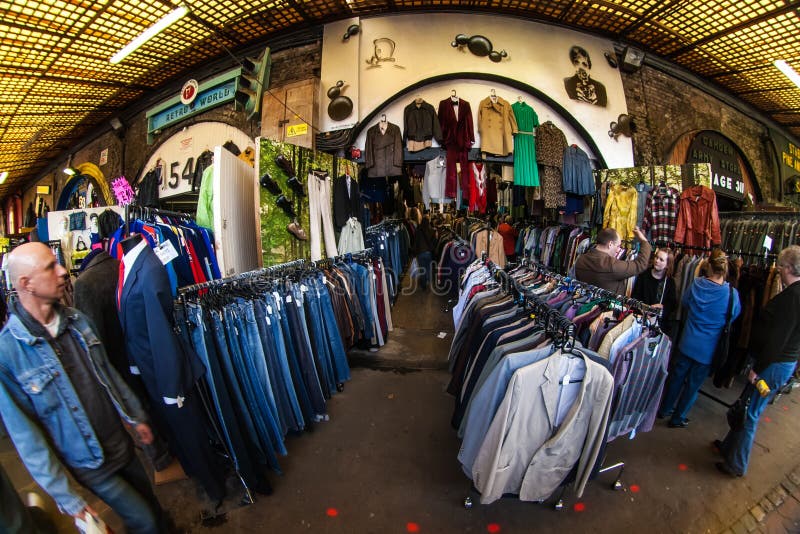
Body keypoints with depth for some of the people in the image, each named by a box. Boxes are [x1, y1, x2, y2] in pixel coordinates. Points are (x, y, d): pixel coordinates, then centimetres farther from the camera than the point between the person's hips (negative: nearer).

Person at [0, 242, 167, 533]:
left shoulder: (76, 320, -5)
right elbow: (24, 434, -18)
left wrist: (135, 417, 14)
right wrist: (65, 496, -13)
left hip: (121, 442, 5)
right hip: (91, 464, -5)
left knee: (153, 508, 21)